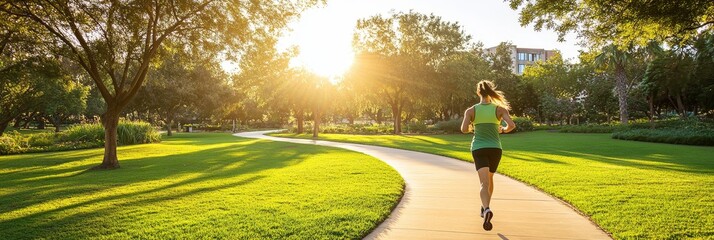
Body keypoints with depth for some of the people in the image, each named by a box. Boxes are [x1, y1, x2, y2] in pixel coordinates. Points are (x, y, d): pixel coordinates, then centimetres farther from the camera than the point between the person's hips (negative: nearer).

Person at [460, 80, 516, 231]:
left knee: (484, 183, -10)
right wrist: (503, 130, 9)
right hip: (495, 149, 2)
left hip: (478, 149, -2)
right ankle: (485, 207, 37)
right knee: (489, 179, 24)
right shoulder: (499, 109, -1)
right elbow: (512, 125, -13)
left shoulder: (471, 110, -3)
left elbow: (464, 129, -13)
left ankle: (487, 210, -36)